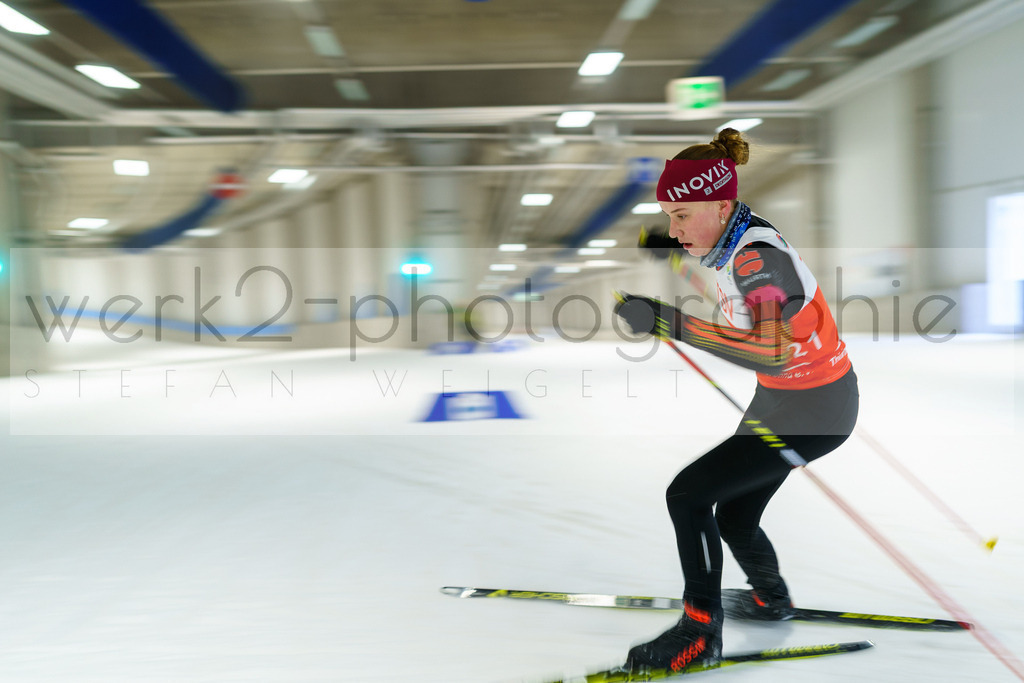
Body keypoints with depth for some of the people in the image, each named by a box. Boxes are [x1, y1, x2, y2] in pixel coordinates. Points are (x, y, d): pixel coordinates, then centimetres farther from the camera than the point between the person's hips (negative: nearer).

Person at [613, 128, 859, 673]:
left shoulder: (758, 256, -30)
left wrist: (671, 323, -44)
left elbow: (774, 351, -43)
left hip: (815, 410, -9)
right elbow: (667, 245, 20)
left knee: (688, 494, -12)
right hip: (779, 398, 9)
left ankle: (699, 634, 2)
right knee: (733, 517, 18)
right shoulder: (726, 236, -4)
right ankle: (770, 599, 47)